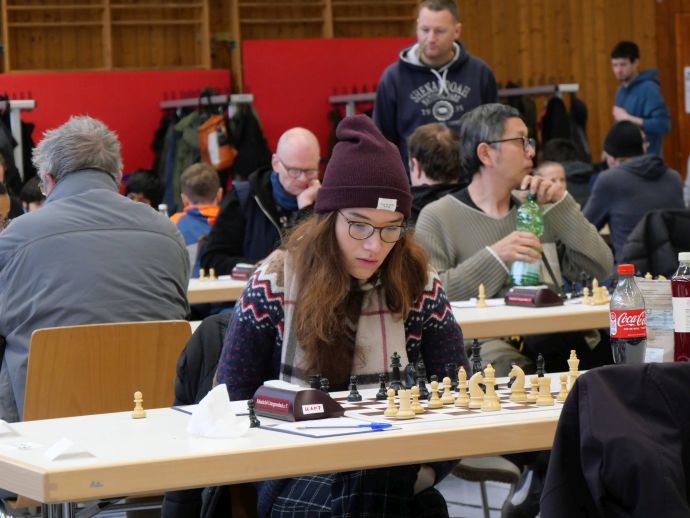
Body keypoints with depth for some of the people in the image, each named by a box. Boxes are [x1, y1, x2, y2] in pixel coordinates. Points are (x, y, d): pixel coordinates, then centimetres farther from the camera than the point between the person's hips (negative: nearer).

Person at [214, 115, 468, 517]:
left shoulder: (420, 289, 1)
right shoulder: (273, 287, -3)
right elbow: (231, 405, 2)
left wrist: (419, 473, -15)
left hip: (394, 483, 2)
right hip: (298, 480, -1)